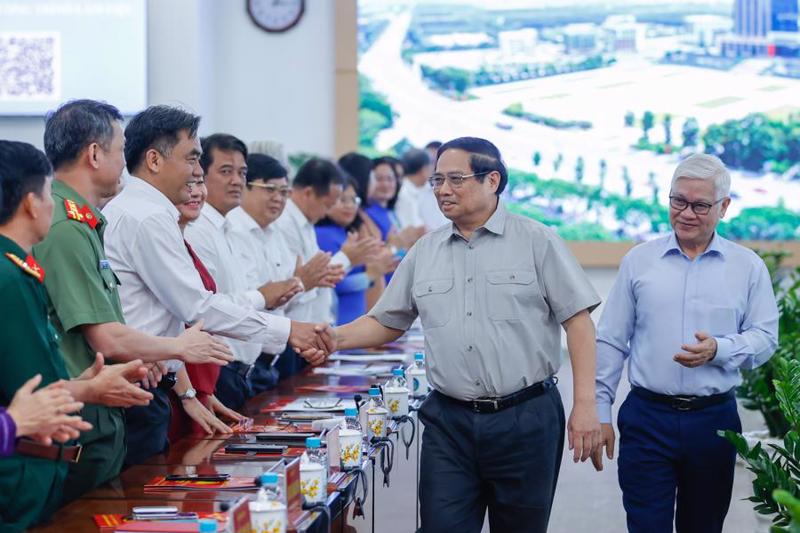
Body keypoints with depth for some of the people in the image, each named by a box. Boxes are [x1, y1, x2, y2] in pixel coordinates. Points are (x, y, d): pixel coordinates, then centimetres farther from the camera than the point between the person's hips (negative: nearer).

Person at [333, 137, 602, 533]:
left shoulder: (536, 241, -1)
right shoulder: (425, 252, 10)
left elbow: (577, 319, -3)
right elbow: (385, 323, 16)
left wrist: (585, 404, -10)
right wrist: (333, 338, -3)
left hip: (525, 420, -3)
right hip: (448, 423, 3)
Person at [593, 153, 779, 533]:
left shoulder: (748, 267, 4)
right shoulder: (638, 261, 5)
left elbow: (765, 338, 2)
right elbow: (610, 342, 7)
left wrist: (719, 350, -18)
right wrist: (600, 412, 3)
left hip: (714, 420, 1)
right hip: (647, 418, -1)